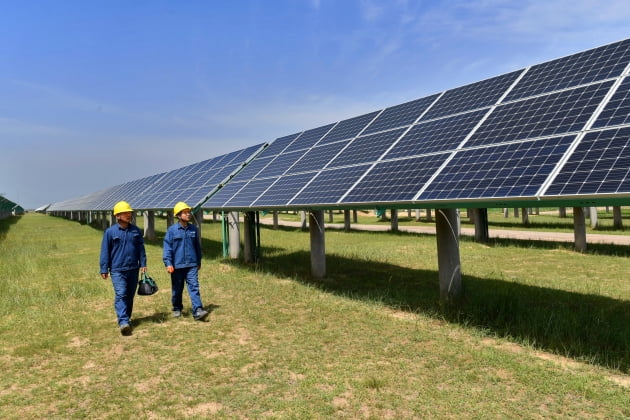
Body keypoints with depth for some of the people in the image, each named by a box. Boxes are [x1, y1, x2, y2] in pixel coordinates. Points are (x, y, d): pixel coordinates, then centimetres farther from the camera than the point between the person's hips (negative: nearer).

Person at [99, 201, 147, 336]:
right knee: (120, 295, -15)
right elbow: (105, 251, 1)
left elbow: (141, 248, 13)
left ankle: (126, 318, 26)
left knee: (130, 296, 12)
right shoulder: (110, 232, -3)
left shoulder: (136, 230, 7)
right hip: (117, 270, -4)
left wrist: (143, 264, 8)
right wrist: (104, 269, 0)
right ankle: (123, 322, -21)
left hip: (133, 269, 4)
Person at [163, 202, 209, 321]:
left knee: (194, 287, -9)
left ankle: (198, 311, -13)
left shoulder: (194, 229, 5)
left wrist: (199, 262, 19)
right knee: (177, 289, 12)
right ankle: (177, 309, 32)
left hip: (192, 264, 1)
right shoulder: (172, 230, -4)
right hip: (177, 265, -1)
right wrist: (168, 263, -12)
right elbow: (167, 247, -5)